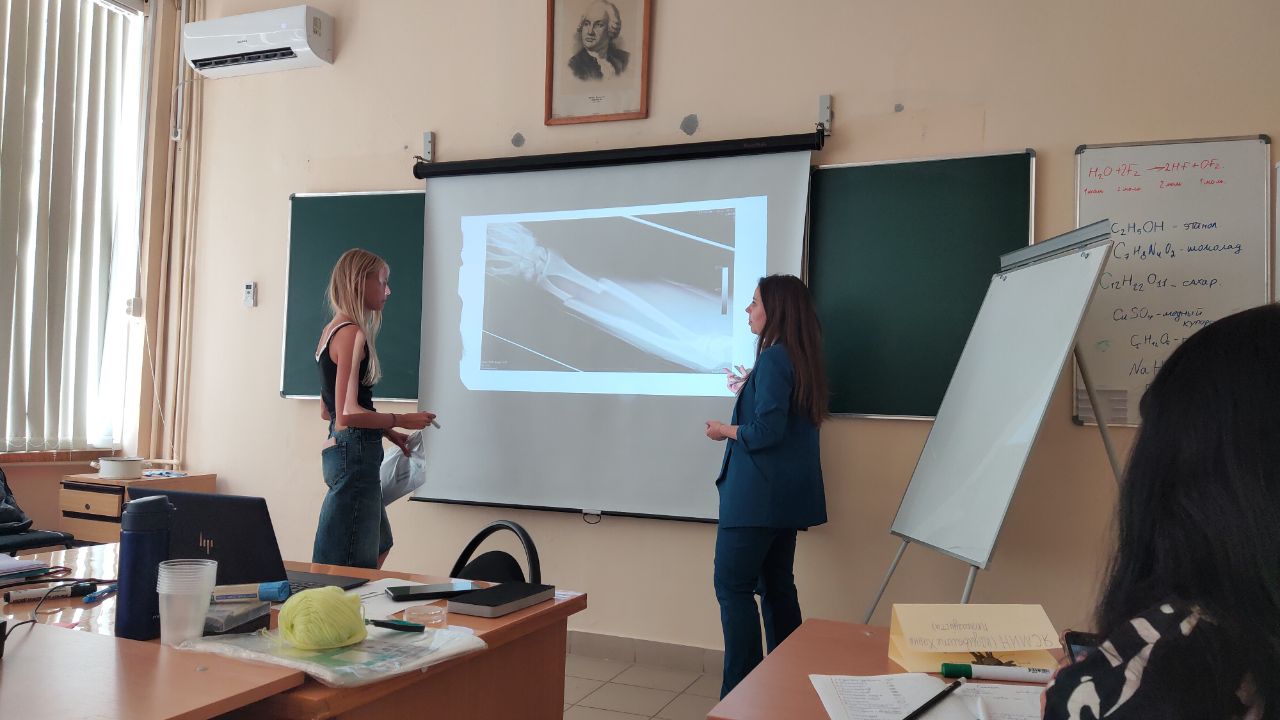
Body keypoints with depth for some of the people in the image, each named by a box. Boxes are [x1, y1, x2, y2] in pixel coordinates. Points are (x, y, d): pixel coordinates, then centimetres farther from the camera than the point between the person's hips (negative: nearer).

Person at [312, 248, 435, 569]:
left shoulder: (332, 330, 15)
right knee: (350, 567, -4)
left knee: (379, 546, 24)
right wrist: (401, 420, -9)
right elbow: (348, 413, -21)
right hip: (354, 454, -11)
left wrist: (387, 432, 18)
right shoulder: (352, 333, -15)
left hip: (339, 450, 11)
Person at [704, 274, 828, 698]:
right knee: (776, 585, 14)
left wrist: (724, 431, -5)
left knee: (732, 585, -4)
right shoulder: (800, 358, 11)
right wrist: (747, 391, 32)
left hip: (759, 493, -10)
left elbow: (767, 432, -21)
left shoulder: (773, 359, -16)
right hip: (787, 493, 10)